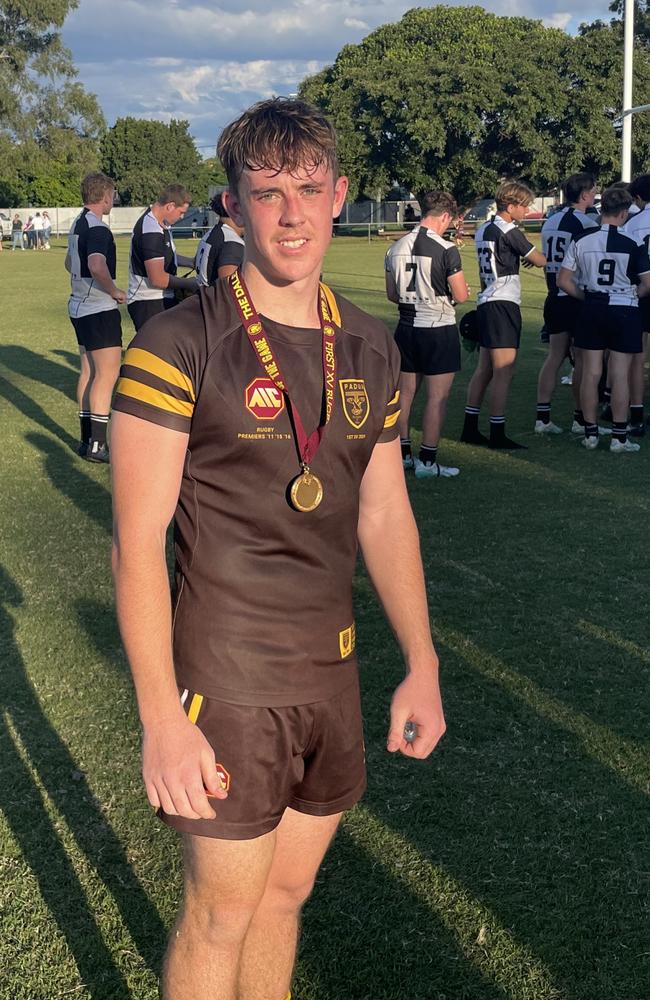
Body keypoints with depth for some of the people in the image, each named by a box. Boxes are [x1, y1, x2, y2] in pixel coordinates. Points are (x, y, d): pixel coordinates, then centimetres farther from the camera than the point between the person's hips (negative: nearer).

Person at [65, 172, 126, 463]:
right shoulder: (97, 228, -18)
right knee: (107, 373, -7)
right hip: (100, 309, -10)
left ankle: (87, 439, 17)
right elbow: (97, 266, -34)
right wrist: (115, 291, -19)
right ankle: (97, 444, -7)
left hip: (80, 306, 10)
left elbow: (70, 262, 29)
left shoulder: (78, 224, 13)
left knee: (89, 371, 13)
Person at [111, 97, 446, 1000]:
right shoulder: (180, 345, -14)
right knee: (221, 911, 8)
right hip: (228, 679, -5)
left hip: (331, 670, 6)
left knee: (288, 892, 19)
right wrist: (162, 718, -18)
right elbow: (137, 541, -15)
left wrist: (422, 666, 12)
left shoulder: (371, 349, 4)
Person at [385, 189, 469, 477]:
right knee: (437, 396, 1)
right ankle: (427, 461, 4)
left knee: (405, 392, 14)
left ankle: (402, 454, 23)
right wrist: (462, 290, 8)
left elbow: (392, 294, 11)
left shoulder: (396, 248, 3)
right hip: (438, 330, -6)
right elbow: (461, 295, -14)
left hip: (407, 327, 6)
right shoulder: (446, 250, -15)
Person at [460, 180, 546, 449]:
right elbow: (539, 261, -6)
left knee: (484, 369, 13)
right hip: (503, 304, -9)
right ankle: (497, 434, -3)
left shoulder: (483, 229, 14)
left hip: (486, 303, 9)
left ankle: (470, 428, 15)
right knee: (503, 372, -5)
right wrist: (552, 257, 15)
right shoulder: (509, 232, -12)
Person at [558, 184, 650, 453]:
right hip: (624, 311, -3)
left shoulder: (581, 240, -2)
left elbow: (563, 281, 0)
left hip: (592, 310, 3)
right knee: (620, 375, 2)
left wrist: (586, 297, 13)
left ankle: (590, 433, 13)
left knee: (591, 373, 8)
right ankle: (619, 437, 6)